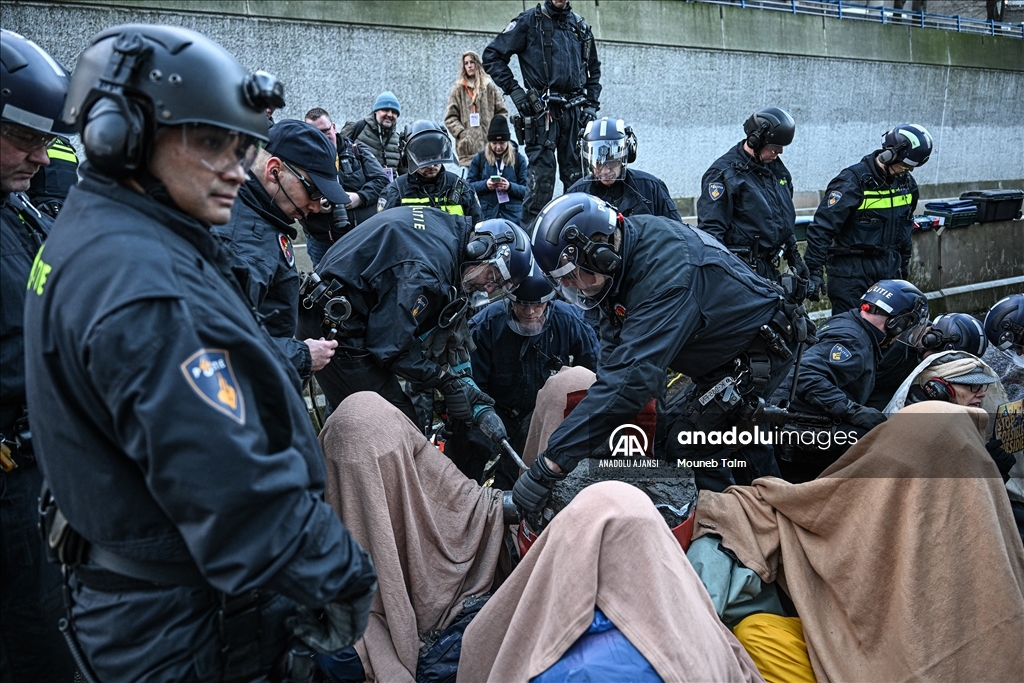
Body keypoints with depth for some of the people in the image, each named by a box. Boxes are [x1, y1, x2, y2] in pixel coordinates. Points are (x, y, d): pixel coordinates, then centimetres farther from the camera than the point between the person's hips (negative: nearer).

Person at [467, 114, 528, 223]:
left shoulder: (518, 159, 9)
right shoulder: (479, 158, 11)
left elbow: (527, 189, 4)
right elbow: (469, 185, 8)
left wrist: (510, 186, -14)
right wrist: (485, 185, -10)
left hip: (513, 216, 0)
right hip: (487, 216, 0)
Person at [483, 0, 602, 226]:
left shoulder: (581, 27, 18)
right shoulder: (529, 21, 3)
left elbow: (594, 70, 27)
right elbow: (492, 55, 1)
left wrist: (592, 104, 13)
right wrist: (514, 91, -7)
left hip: (575, 111, 5)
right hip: (542, 110, -5)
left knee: (577, 174, 6)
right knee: (542, 174, -13)